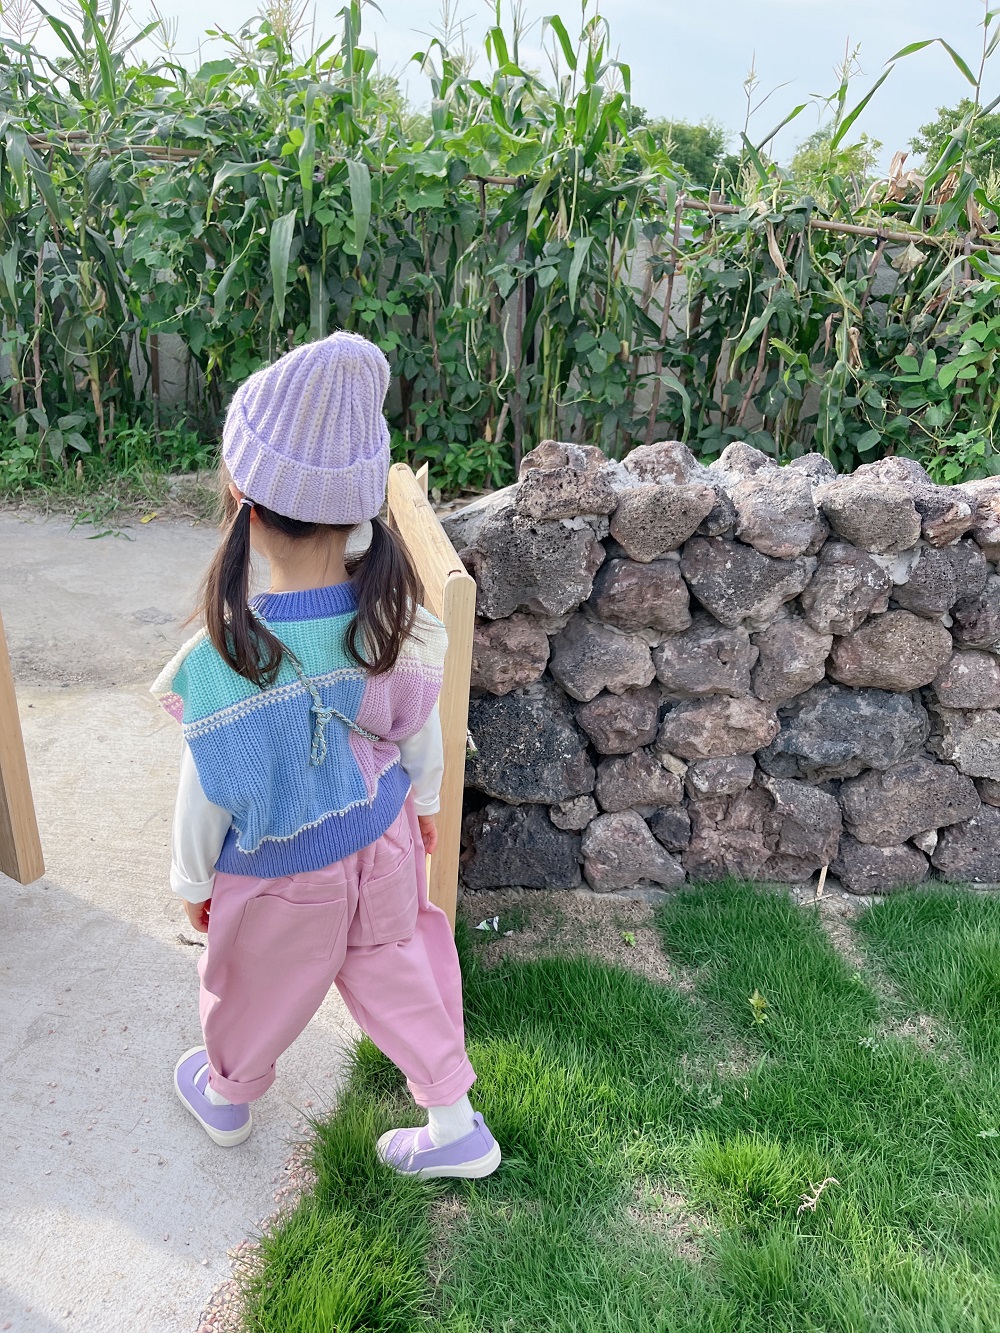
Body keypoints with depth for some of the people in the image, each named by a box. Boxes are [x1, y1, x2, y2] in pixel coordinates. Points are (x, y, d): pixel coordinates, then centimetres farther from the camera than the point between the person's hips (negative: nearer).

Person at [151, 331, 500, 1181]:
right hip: (384, 843, 3)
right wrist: (423, 803, 16)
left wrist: (193, 881, 2)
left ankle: (225, 1098, 56)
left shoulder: (220, 664, -34)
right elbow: (421, 736, -5)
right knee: (396, 972, 25)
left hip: (280, 878, -3)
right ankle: (456, 1126, 41)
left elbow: (208, 799, -18)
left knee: (254, 989, 25)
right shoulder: (398, 621, -21)